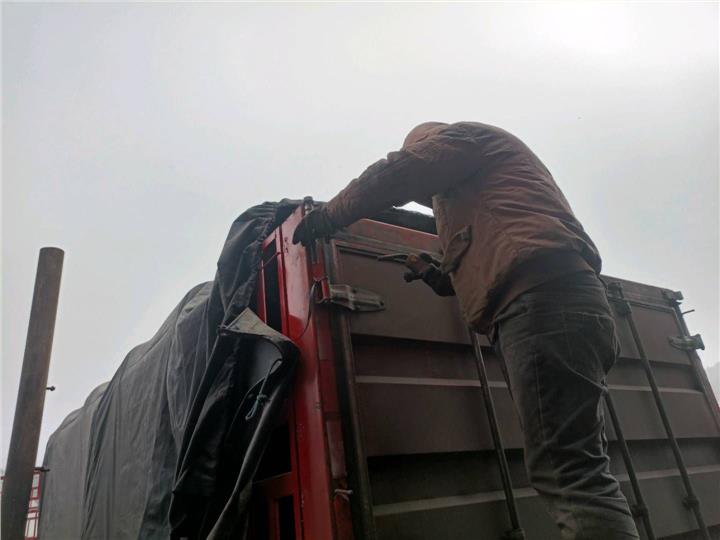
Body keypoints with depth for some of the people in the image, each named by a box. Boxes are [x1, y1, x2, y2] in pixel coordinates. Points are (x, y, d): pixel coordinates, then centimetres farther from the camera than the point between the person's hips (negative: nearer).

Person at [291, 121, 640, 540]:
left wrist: (331, 215, 15)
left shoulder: (463, 135, 16)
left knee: (570, 472, -17)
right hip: (561, 300, 10)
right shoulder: (482, 176, 41)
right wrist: (453, 279, 34)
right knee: (582, 471, 6)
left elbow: (399, 174, 4)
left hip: (545, 299, -10)